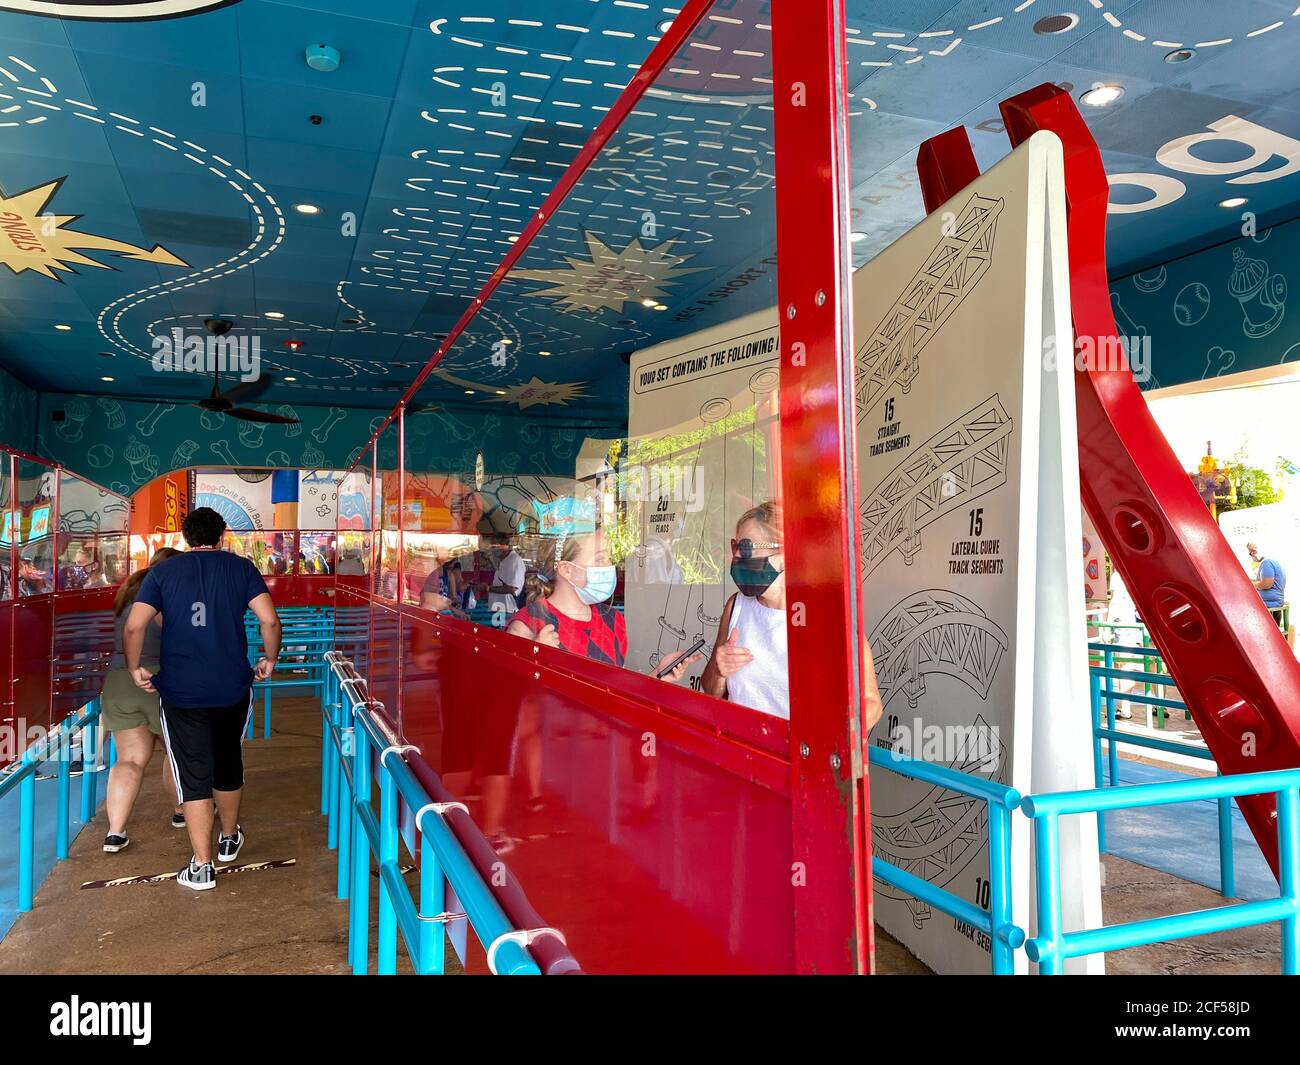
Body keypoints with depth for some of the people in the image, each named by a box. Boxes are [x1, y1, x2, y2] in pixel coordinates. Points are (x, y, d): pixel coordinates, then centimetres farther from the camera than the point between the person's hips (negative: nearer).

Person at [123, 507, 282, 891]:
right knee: (228, 764, 20)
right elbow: (269, 619, -9)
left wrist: (135, 668, 7)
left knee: (194, 774, 5)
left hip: (180, 690, -1)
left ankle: (201, 866, 7)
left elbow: (134, 627, -7)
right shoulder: (241, 568, 1)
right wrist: (270, 660, 6)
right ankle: (229, 840, 39)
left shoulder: (162, 572, 2)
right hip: (233, 687, 1)